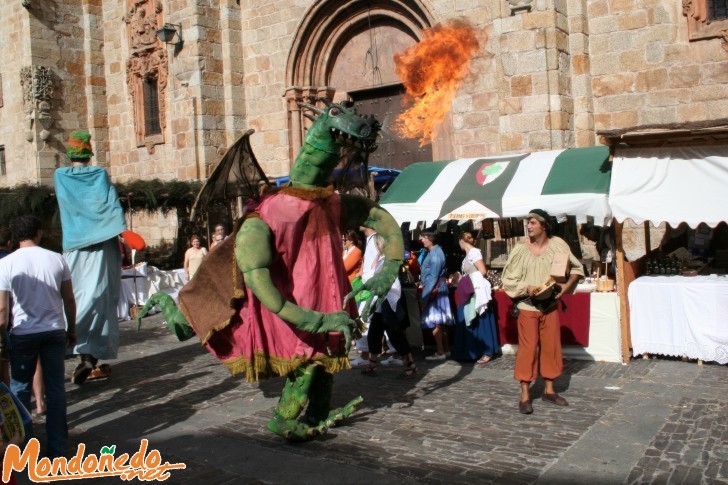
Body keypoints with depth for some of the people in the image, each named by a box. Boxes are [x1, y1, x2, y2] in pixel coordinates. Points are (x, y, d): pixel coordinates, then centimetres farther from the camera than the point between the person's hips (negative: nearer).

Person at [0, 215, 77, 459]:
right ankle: (57, 447, 14)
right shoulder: (57, 259, -2)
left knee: (20, 388, 14)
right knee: (56, 387, 9)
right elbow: (69, 299, 1)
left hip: (23, 334, -2)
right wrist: (72, 329, 13)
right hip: (55, 331, 2)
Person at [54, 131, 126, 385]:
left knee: (80, 299, 3)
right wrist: (123, 232, -11)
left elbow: (65, 204, 9)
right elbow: (112, 204, -7)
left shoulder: (60, 176, 4)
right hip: (102, 245, 0)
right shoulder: (101, 174, 1)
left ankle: (86, 357, -11)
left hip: (75, 247, 0)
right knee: (101, 297, 2)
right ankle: (95, 355, 0)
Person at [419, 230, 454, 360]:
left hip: (434, 291, -10)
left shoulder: (435, 253, -16)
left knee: (435, 323, -6)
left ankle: (440, 353, -3)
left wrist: (424, 296, -19)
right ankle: (446, 350, 19)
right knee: (440, 322, 13)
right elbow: (425, 271, 20)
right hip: (435, 291, 10)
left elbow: (433, 277, -19)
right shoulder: (432, 252, 13)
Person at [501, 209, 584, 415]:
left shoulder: (557, 245, -4)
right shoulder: (520, 250, -8)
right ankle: (525, 395, 4)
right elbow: (507, 279, -4)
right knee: (528, 348, -2)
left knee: (551, 346, 9)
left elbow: (576, 268, 8)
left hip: (551, 305, 3)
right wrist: (526, 288, -18)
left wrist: (567, 285, -6)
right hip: (528, 306, -3)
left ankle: (549, 389, 25)